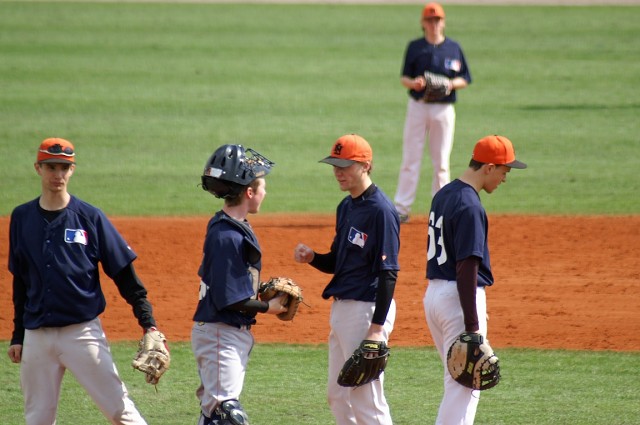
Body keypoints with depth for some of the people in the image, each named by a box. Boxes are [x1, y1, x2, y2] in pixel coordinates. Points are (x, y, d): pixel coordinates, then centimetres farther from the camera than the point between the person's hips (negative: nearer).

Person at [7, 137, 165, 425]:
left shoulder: (90, 217, -2)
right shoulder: (22, 218, 7)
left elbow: (123, 273, -1)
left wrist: (148, 323, -9)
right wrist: (17, 336, 16)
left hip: (83, 332, -3)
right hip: (37, 336, 3)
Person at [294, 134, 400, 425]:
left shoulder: (380, 210, -15)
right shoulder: (346, 207, 13)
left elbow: (388, 273, -19)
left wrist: (377, 327, -23)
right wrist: (312, 258, -1)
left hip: (367, 309, -10)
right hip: (341, 308, 10)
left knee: (367, 398, -8)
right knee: (338, 395, 15)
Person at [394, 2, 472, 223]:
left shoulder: (453, 48, 4)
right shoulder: (415, 47, 4)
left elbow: (465, 80, 7)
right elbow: (404, 78, 5)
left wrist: (451, 84, -14)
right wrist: (413, 83, -18)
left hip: (444, 109, 0)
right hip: (417, 106, 0)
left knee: (441, 162, 4)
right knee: (410, 159, -2)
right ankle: (401, 208, 0)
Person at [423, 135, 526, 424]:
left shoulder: (444, 194, 11)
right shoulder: (470, 206, -18)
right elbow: (466, 267, -22)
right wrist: (472, 327, -23)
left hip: (434, 292, 9)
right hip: (458, 297, -9)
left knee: (458, 383, 19)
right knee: (464, 387, -4)